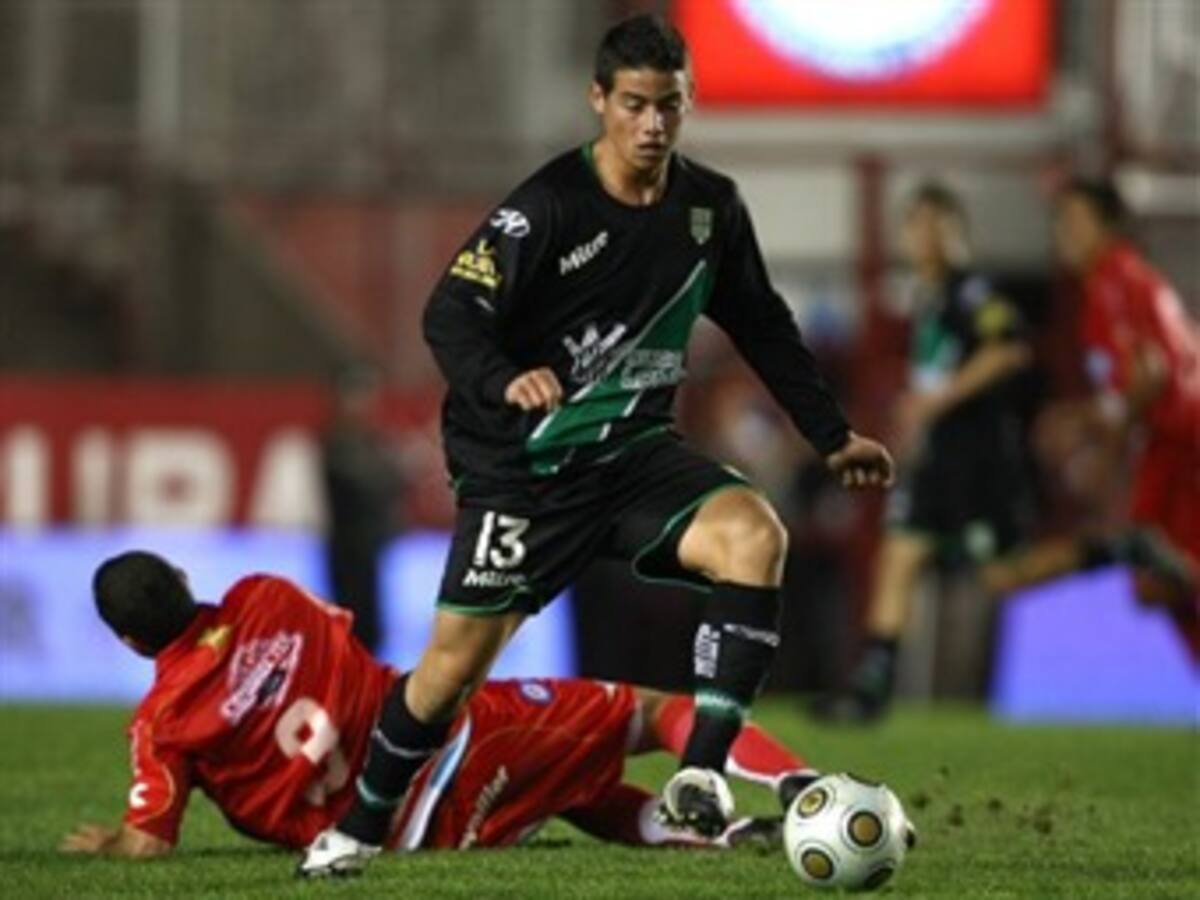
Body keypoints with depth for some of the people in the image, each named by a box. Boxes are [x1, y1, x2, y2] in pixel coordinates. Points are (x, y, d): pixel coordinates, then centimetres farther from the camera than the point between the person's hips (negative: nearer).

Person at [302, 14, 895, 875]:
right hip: (523, 470, -3)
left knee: (755, 534, -26)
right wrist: (504, 382, -39)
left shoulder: (711, 207, 1)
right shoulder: (547, 207, -15)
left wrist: (832, 435, 16)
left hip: (636, 454, 4)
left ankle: (700, 777, -27)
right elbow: (451, 314, -19)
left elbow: (764, 327, 15)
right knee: (456, 661, -2)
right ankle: (359, 829, 23)